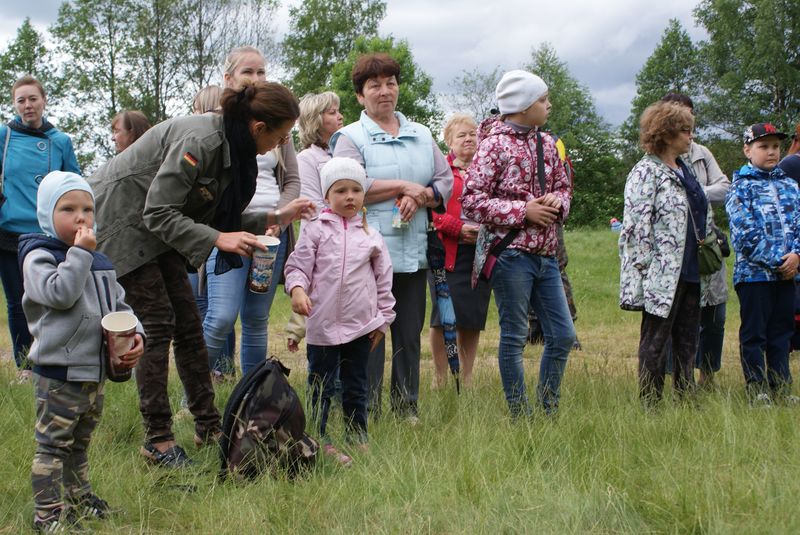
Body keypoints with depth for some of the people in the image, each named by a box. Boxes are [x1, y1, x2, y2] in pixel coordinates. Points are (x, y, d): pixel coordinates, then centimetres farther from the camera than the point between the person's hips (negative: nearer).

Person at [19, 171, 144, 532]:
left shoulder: (99, 262, 12)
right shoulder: (39, 256, -10)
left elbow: (119, 304, 16)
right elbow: (59, 293, -27)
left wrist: (135, 333, -2)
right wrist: (79, 253, -23)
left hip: (96, 372, 7)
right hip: (58, 374, -7)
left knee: (80, 442, 21)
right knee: (53, 445, -1)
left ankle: (79, 497, 33)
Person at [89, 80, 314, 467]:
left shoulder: (232, 147, -1)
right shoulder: (199, 141, -29)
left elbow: (215, 216, 5)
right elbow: (159, 214, -28)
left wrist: (276, 217, 1)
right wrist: (218, 239, -34)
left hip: (157, 228, 9)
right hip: (119, 222, -9)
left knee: (188, 323, 6)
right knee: (157, 323, -11)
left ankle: (208, 427, 12)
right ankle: (157, 439, -3)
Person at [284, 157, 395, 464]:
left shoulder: (370, 235, 5)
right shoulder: (316, 230, -1)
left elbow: (384, 278, 10)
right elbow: (298, 266, -2)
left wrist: (384, 319, 10)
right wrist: (297, 289, -23)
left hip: (361, 325, 3)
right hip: (323, 324, -2)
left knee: (356, 386, 13)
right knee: (321, 385, 5)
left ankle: (358, 437, 24)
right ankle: (320, 440, 13)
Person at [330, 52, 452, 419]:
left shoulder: (421, 135, 17)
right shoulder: (351, 137, 0)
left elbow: (446, 182, 13)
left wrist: (420, 196, -9)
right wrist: (404, 186, -10)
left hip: (413, 251, 5)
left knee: (410, 334, 9)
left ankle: (407, 409, 18)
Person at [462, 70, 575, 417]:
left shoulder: (546, 143, 12)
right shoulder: (495, 144, -9)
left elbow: (563, 187, 22)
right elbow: (471, 201, -14)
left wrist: (558, 201, -2)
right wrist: (523, 211, -17)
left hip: (545, 254, 7)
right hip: (511, 253, -7)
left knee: (562, 335, 8)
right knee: (514, 337, 1)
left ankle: (547, 411, 21)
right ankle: (520, 416, 11)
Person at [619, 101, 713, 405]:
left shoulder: (684, 170, 17)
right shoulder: (645, 172, -11)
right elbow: (637, 225, -16)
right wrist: (647, 270, -20)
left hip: (691, 274, 9)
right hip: (662, 276, -9)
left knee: (687, 343, 13)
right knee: (655, 343, 0)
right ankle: (650, 406, 7)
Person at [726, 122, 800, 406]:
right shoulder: (741, 187, -3)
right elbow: (745, 234, -12)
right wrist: (776, 261, -15)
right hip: (754, 273, -5)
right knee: (754, 334, 1)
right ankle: (757, 390, 9)